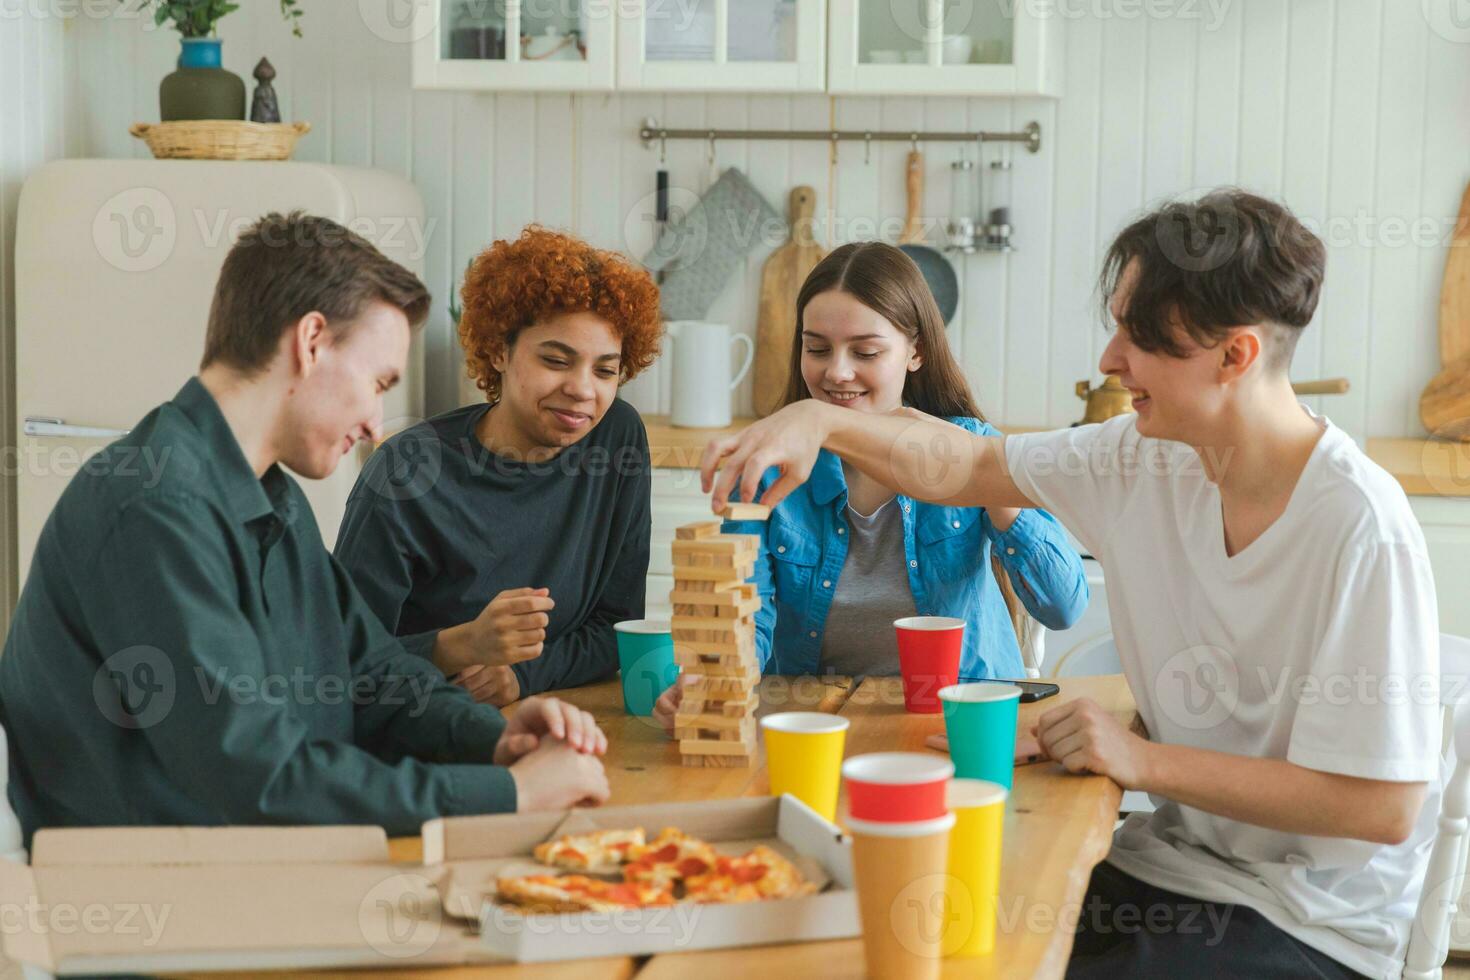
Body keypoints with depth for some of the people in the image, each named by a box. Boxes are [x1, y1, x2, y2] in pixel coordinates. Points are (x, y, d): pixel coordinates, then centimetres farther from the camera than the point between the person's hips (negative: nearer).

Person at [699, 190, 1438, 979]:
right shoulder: (1145, 458, -1)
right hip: (1168, 867, 6)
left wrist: (1145, 761, -18)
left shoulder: (1359, 529, -23)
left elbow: (1385, 806, -22)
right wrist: (820, 422, -9)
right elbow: (966, 466, 10)